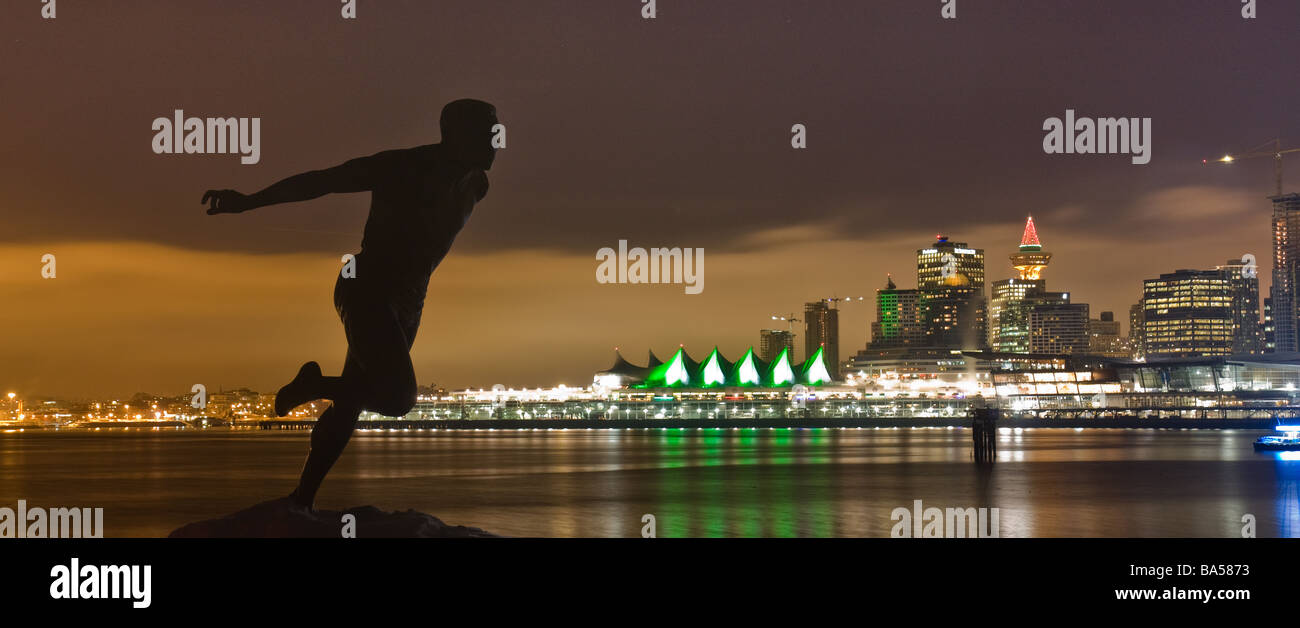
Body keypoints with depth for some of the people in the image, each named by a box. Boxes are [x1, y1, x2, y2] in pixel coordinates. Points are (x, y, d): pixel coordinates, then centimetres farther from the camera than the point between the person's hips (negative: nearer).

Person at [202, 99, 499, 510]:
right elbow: (319, 181, -15)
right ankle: (314, 385, 2)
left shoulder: (475, 185, 5)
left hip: (408, 305, 7)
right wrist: (247, 202, -17)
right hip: (366, 293, -7)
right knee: (398, 397, -22)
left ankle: (302, 499, 18)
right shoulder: (402, 167, -15)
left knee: (350, 404, 9)